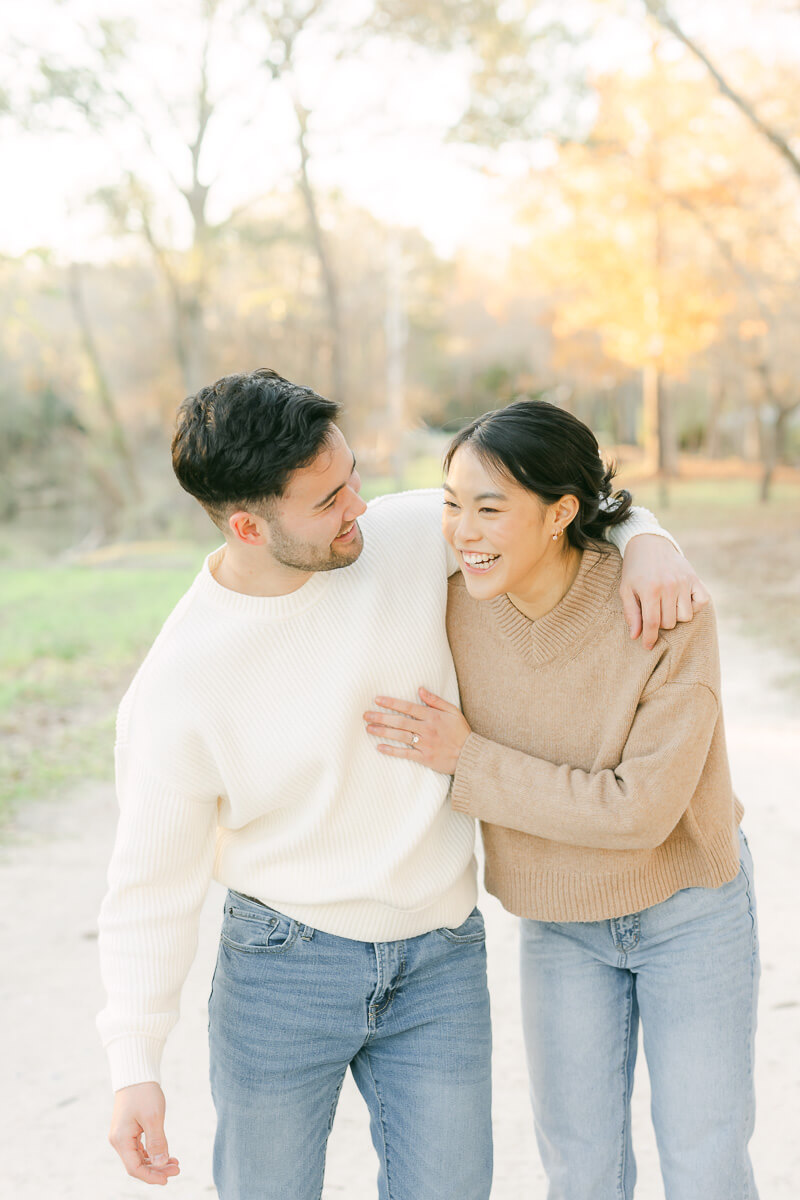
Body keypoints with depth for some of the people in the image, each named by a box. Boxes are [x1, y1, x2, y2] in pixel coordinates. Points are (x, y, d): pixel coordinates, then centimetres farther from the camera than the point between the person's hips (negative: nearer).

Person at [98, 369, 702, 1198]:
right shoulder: (176, 687, -16)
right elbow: (153, 879, -8)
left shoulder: (406, 537, -9)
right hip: (284, 965, -2)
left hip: (440, 965, 2)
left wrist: (646, 541, -13)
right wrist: (132, 1068, -13)